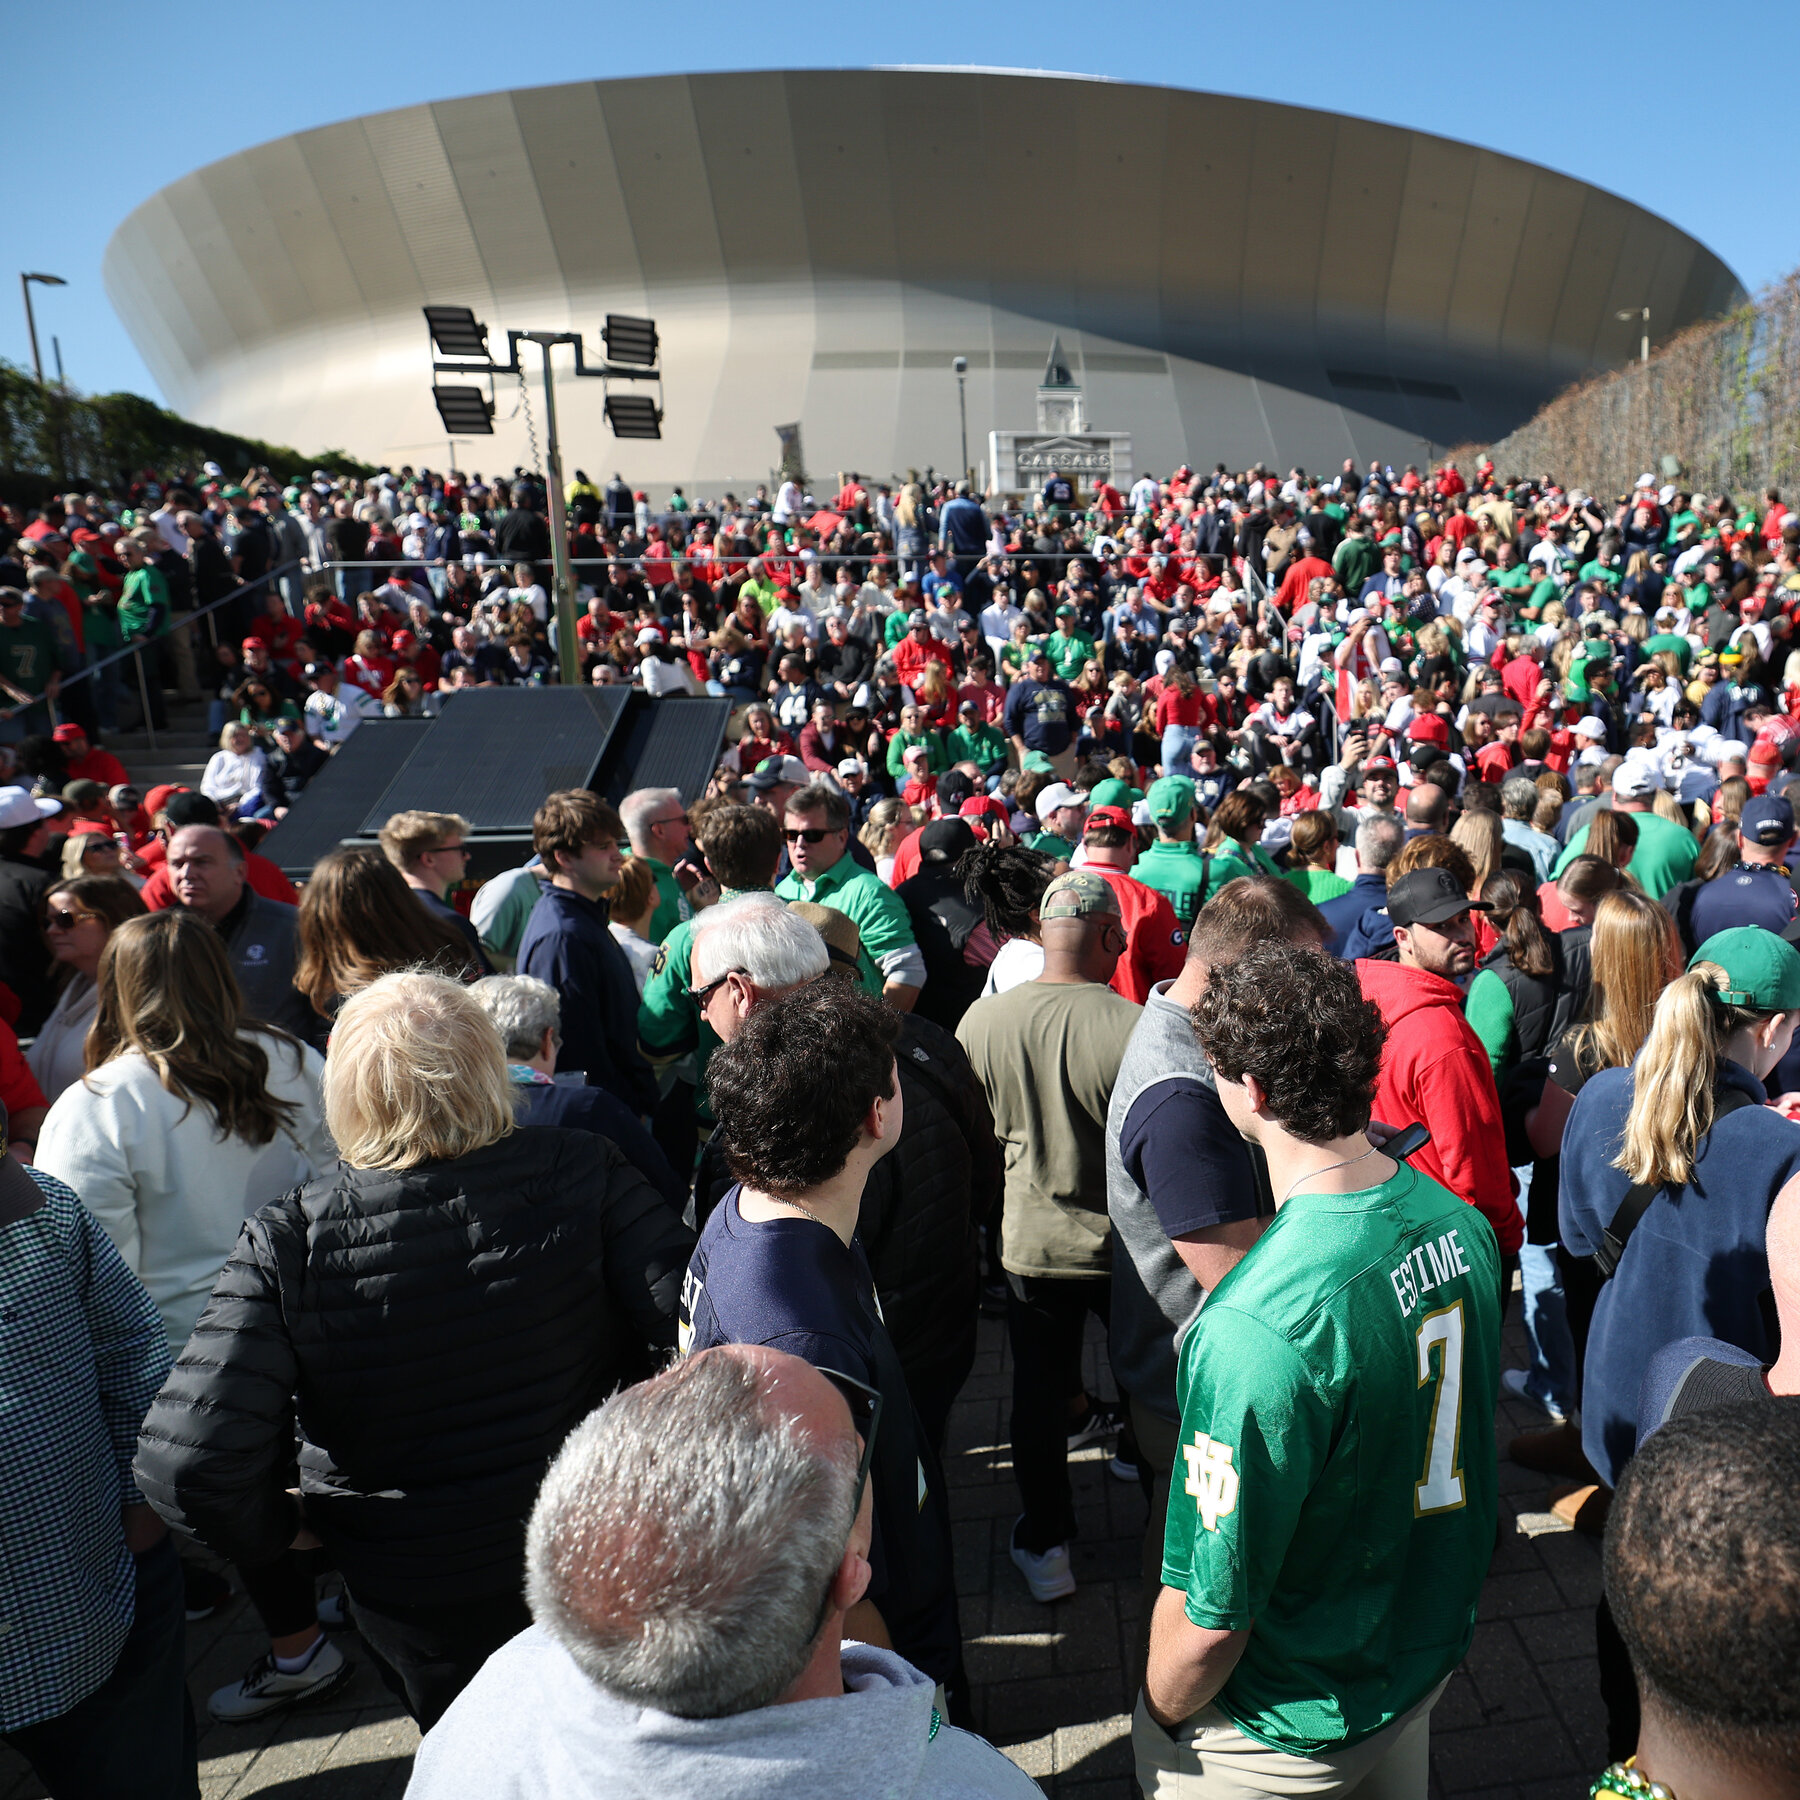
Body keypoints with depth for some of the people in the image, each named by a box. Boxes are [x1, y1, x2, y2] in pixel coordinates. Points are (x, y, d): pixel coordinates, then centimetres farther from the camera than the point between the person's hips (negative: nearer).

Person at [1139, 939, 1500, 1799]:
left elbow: (1211, 1618, -28)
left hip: (1293, 1729, -6)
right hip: (1428, 1660, 6)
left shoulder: (1255, 1326, -38)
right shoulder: (1459, 1222, -13)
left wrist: (1160, 1718, -7)